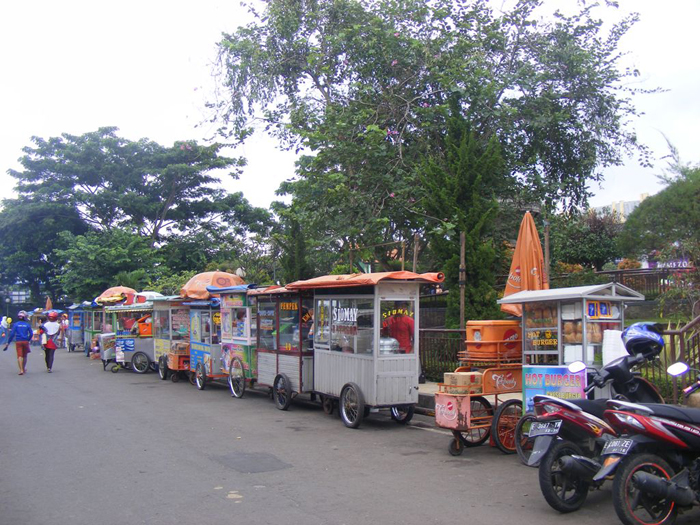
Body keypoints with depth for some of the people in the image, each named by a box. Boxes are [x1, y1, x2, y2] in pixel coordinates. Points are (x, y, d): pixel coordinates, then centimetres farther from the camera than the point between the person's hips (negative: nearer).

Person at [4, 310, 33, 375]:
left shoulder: (15, 324, -2)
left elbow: (12, 334, -6)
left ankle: (21, 370, -14)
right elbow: (31, 334, -2)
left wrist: (8, 342, 0)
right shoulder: (27, 325, 0)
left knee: (19, 356, -3)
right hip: (25, 341, 1)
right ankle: (24, 369, 29)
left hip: (18, 342, -1)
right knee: (24, 356, 15)